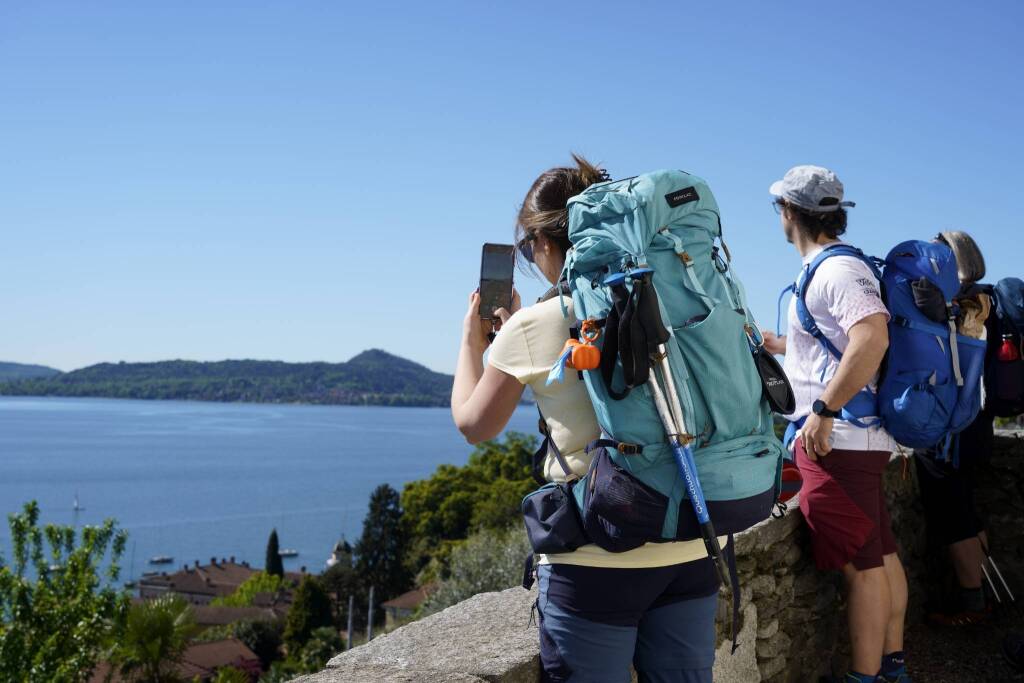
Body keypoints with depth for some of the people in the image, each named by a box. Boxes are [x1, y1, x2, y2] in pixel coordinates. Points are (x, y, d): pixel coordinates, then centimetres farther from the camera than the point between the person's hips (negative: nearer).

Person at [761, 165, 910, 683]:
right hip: (850, 440, 10)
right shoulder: (827, 269, 17)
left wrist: (823, 411, -27)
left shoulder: (838, 269, -14)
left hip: (836, 441, -10)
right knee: (881, 555, 15)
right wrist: (770, 343, 34)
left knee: (862, 564, -5)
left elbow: (872, 337, -30)